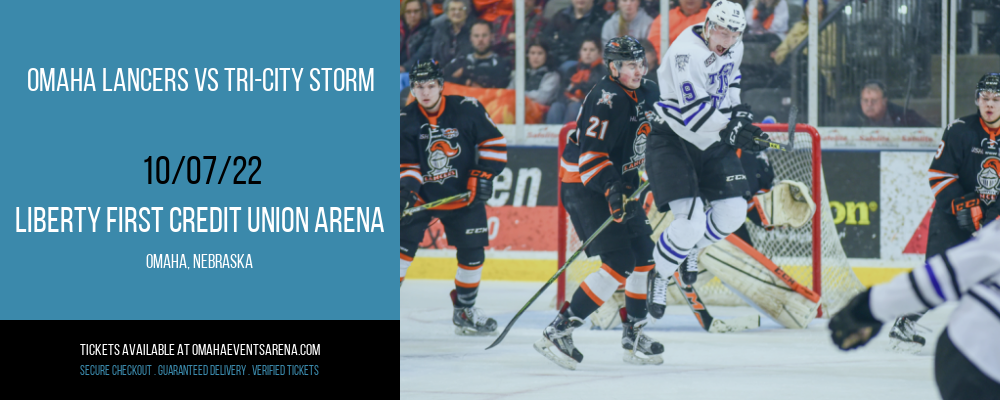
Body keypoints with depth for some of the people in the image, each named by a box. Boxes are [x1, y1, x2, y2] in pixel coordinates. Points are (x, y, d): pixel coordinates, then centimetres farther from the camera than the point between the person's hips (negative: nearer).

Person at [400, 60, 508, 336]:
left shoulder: (467, 110, -11)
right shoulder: (405, 122, -7)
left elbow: (493, 142, -2)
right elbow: (406, 165, -4)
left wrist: (483, 174, -10)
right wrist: (406, 189, -21)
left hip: (463, 195, 1)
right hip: (422, 196, -1)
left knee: (472, 251, 4)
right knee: (403, 244, -14)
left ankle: (464, 312, 22)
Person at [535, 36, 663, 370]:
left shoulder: (647, 94, 6)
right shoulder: (607, 99, -22)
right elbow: (591, 154, -29)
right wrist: (612, 190, -39)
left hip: (619, 183, 9)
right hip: (584, 187, -9)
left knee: (645, 256, 11)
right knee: (620, 265, -17)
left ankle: (634, 333, 25)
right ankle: (557, 332, -17)